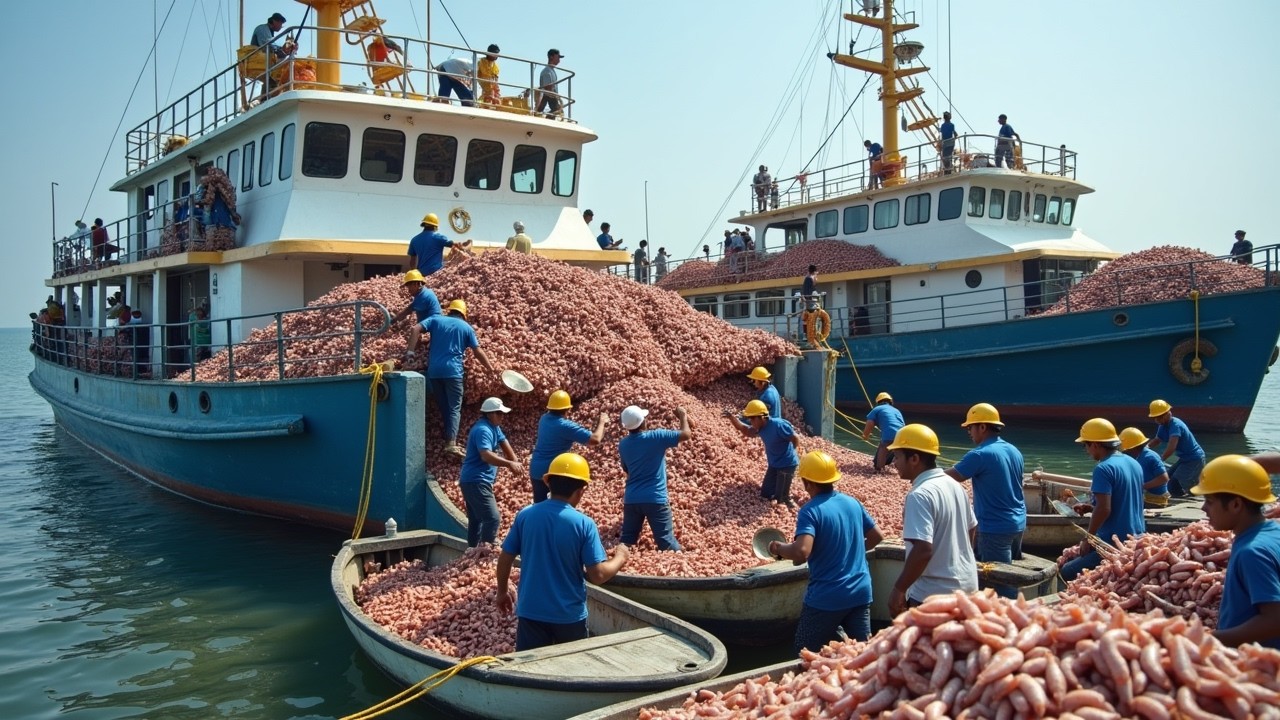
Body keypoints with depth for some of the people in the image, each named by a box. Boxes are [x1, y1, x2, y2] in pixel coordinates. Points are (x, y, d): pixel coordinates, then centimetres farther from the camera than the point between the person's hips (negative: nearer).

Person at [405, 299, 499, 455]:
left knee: (443, 407, 14)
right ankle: (451, 443, -18)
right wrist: (490, 368, 20)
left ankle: (449, 439, 19)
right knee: (454, 408, -3)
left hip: (434, 370, 3)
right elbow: (478, 352, 9)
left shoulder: (435, 319, 12)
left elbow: (415, 329, -3)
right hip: (452, 371, -3)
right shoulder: (466, 327, 8)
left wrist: (411, 350, -1)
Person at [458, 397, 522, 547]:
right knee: (493, 519, -17)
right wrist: (509, 464, -40)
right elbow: (486, 455, -33)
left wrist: (515, 462, -3)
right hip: (476, 482, -11)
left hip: (474, 481, 11)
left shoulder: (494, 427, 11)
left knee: (476, 519, 17)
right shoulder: (483, 430, -20)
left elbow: (504, 443, 12)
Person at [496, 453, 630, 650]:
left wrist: (502, 592, 18)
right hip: (569, 615, -2)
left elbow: (505, 559, 1)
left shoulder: (525, 516, -7)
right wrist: (620, 557, 3)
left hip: (531, 611, 2)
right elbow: (598, 575, -16)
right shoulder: (584, 524, -16)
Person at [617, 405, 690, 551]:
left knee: (627, 540, 12)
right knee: (666, 540, -2)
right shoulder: (656, 437, -11)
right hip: (655, 499, -4)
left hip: (631, 499, 4)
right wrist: (683, 416, 11)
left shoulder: (623, 444, 5)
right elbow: (686, 434, -6)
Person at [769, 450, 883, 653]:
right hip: (861, 592, 6)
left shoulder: (810, 511, -16)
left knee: (805, 654, 9)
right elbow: (876, 537, 16)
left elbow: (801, 552, -30)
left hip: (827, 598, -6)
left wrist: (779, 548, -11)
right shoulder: (853, 503, 4)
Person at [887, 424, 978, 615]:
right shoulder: (955, 486, 6)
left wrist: (899, 588, -21)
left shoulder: (920, 495, -22)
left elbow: (923, 550, -29)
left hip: (934, 594, -9)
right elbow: (971, 529, 19)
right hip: (966, 584, 9)